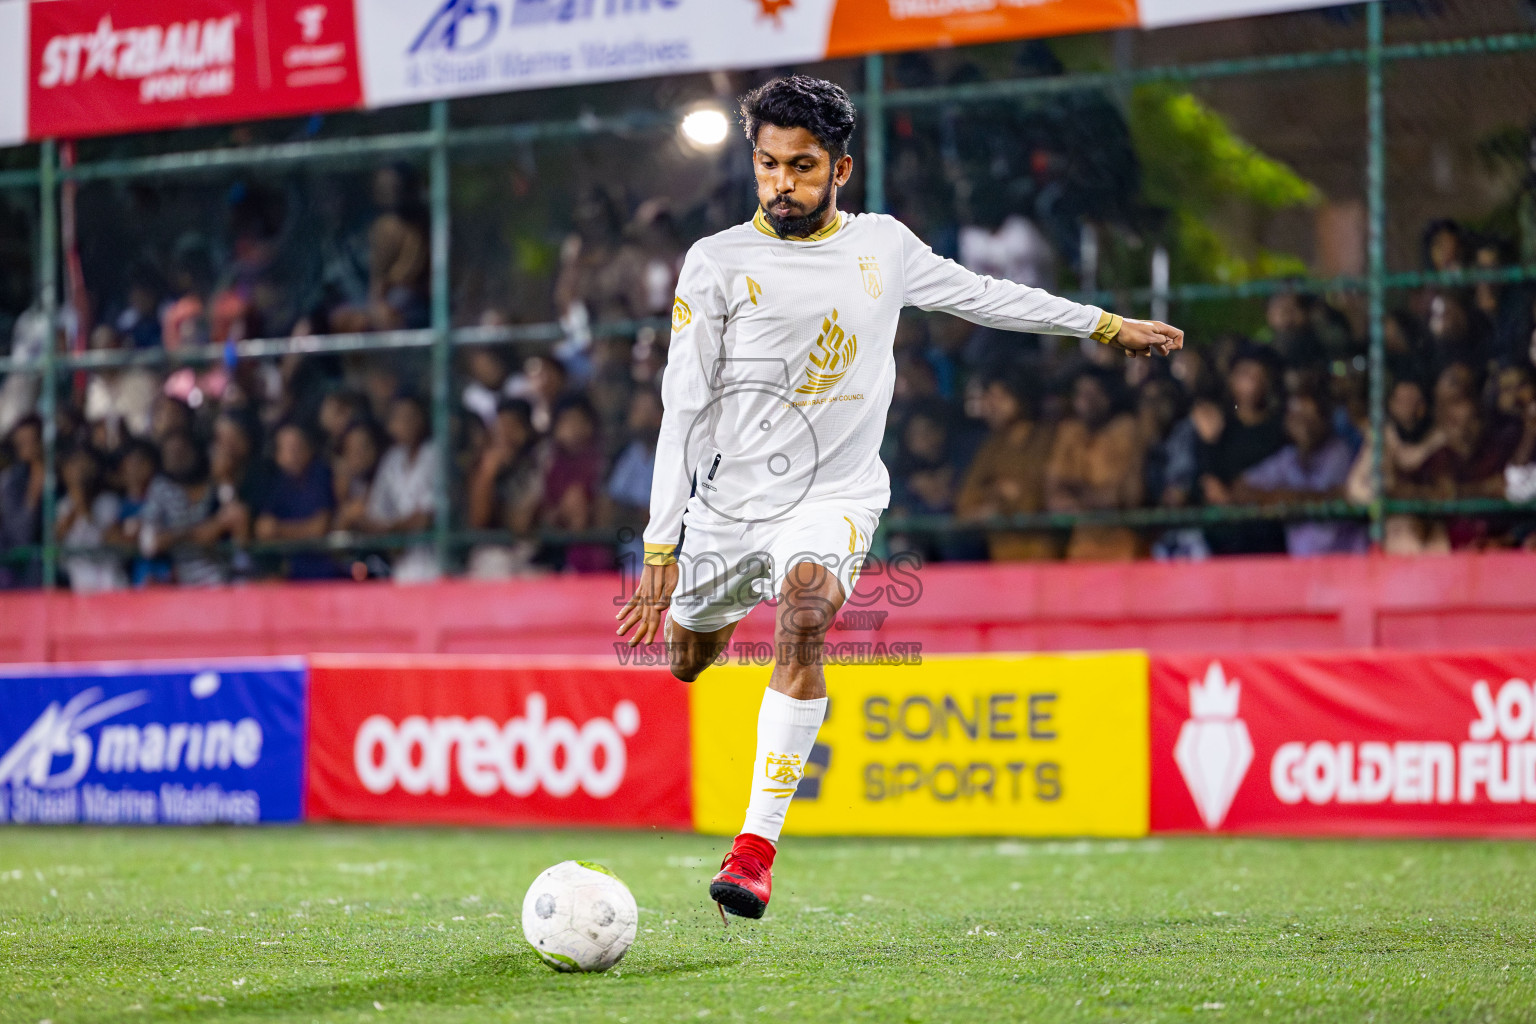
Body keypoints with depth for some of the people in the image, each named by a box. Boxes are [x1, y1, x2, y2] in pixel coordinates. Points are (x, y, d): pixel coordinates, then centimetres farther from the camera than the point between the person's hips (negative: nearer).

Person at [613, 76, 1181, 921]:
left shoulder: (883, 246, 4)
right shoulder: (718, 263, -5)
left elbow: (981, 294, 21)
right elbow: (682, 407, -5)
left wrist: (1107, 325, 25)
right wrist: (661, 545, -10)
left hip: (833, 496, -1)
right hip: (728, 498, 1)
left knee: (803, 615, -29)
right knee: (686, 661, 16)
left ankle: (757, 847, -32)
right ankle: (716, 622, 59)